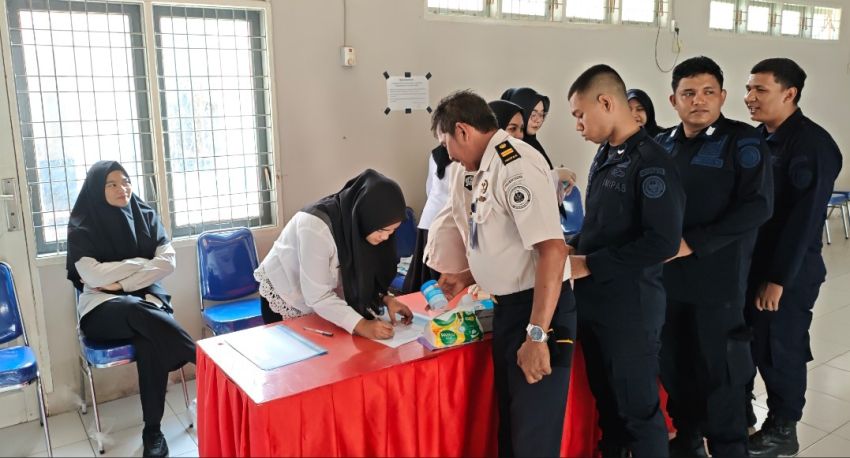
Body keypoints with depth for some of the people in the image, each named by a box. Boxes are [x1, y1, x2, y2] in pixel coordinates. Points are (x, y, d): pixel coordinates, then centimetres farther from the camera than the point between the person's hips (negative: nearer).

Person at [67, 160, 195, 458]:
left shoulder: (146, 216, 6)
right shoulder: (82, 227, -2)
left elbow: (168, 261, -3)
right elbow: (93, 276, -14)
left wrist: (120, 281, -11)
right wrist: (142, 262, -7)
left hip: (147, 297, 2)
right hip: (102, 308, -1)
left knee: (151, 342, -31)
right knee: (138, 312, -37)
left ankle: (152, 430, -22)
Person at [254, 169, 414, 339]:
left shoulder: (361, 221, -17)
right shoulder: (316, 226, -36)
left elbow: (359, 273, -6)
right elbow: (317, 295, -34)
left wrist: (385, 298, -21)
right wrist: (361, 325, -40)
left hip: (325, 300, 6)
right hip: (283, 300, -5)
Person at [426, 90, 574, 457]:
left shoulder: (515, 165, -19)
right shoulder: (485, 169, 10)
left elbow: (552, 249, -28)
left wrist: (537, 335, -28)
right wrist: (468, 279, 16)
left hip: (537, 309, -9)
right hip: (509, 307, 9)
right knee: (509, 421, 23)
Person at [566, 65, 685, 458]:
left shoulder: (651, 162, -16)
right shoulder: (604, 156, 10)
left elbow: (663, 242, -23)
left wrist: (589, 264, -19)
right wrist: (571, 249, 2)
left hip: (630, 307, -8)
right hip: (593, 301, 8)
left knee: (638, 408, 7)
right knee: (606, 399, 21)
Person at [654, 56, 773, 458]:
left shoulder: (742, 141, -5)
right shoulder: (662, 144, 10)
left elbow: (757, 205, -16)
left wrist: (693, 243, -20)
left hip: (718, 281, -5)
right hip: (666, 277, 5)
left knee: (719, 373, 6)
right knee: (674, 368, 14)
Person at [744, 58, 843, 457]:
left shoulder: (813, 144, -15)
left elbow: (804, 219, -19)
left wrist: (779, 278, -18)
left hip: (787, 273, -7)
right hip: (747, 264, 7)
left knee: (778, 351, 6)